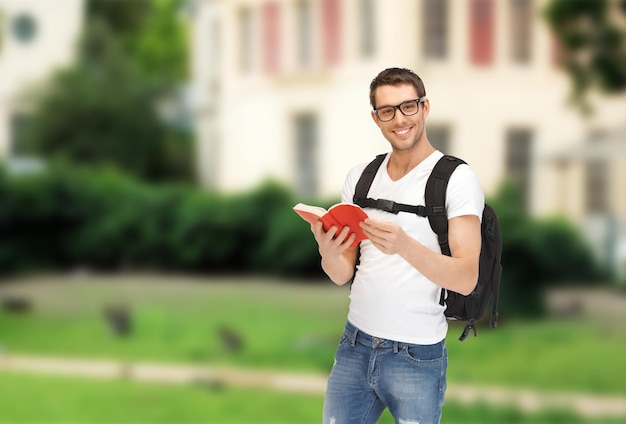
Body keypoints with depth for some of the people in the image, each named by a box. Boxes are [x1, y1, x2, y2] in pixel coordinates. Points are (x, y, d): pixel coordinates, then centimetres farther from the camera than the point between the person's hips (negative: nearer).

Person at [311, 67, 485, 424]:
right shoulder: (360, 177, 7)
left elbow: (466, 280, -17)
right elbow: (343, 274, 7)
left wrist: (404, 246, -33)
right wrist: (329, 253, -17)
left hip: (416, 356, -4)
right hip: (355, 346, 5)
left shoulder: (457, 178, -9)